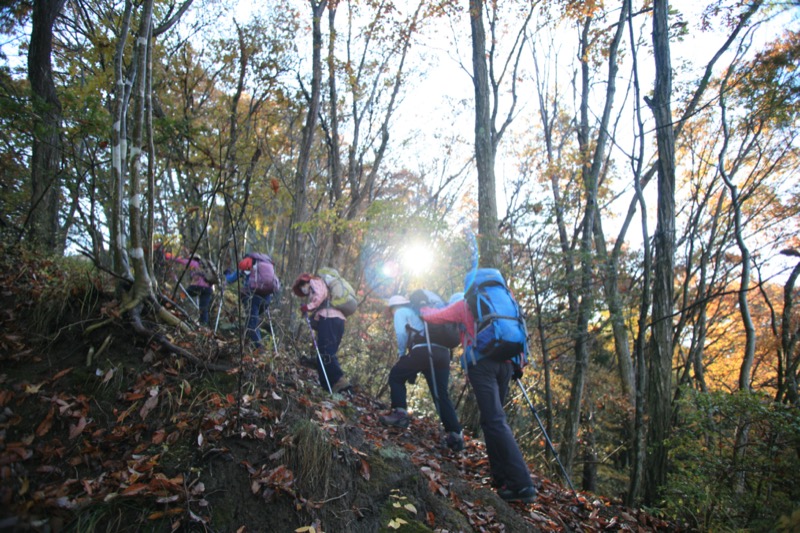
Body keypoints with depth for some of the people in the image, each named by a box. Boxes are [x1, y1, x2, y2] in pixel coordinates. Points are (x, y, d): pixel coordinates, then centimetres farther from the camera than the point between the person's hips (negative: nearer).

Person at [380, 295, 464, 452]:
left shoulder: (401, 312, 16)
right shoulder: (418, 312, 37)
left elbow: (401, 333, -2)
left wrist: (401, 354, 11)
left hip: (423, 350, -7)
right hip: (443, 352, 7)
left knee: (396, 376, 13)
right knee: (441, 394, 8)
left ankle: (400, 414, 2)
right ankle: (455, 434, 0)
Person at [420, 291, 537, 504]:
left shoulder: (463, 304, 13)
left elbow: (433, 317, 18)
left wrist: (424, 310, 37)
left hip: (482, 362, -7)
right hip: (506, 363, 7)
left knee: (495, 421, -12)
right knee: (492, 419, 15)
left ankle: (522, 484, -19)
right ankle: (501, 477, 13)